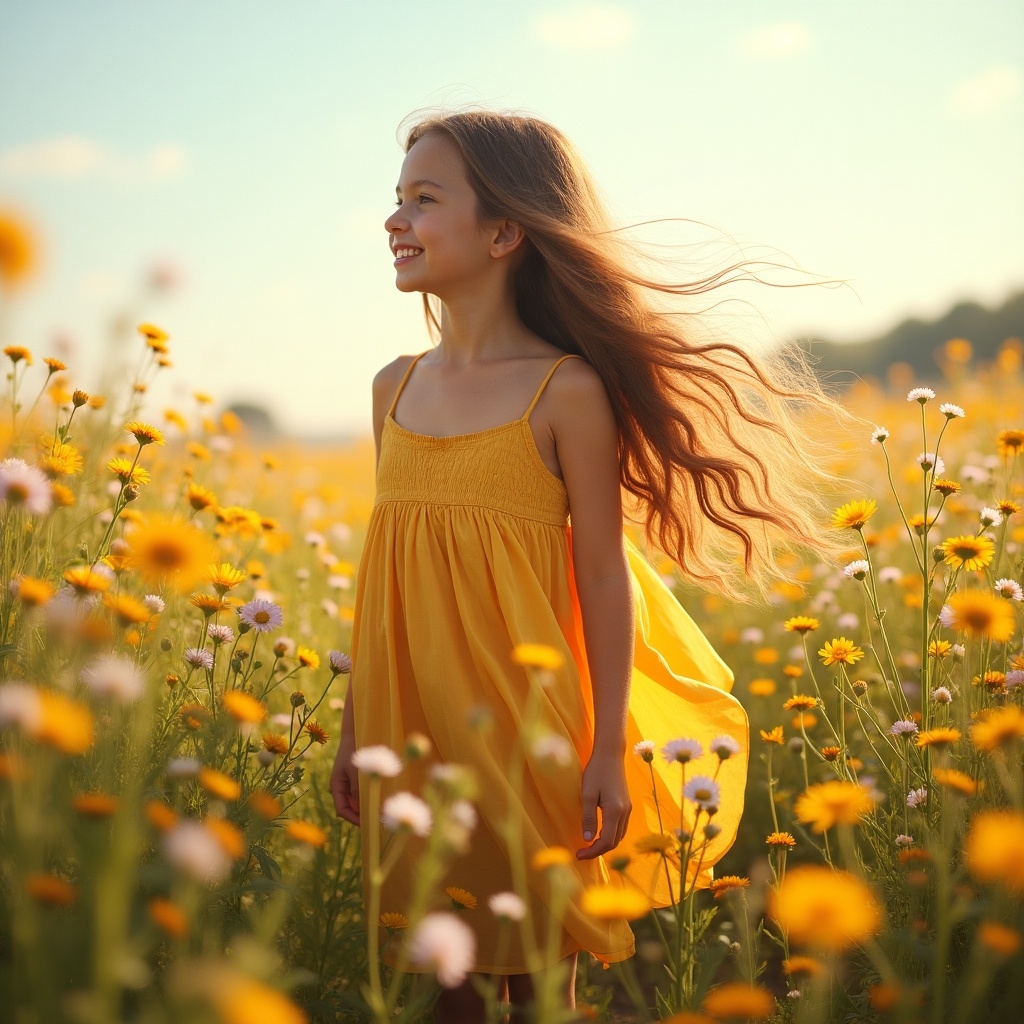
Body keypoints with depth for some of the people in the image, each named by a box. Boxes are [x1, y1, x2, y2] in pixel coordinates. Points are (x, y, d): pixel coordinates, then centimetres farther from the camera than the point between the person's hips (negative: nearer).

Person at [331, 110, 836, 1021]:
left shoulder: (565, 390, -9)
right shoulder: (395, 388, 7)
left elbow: (604, 579, -7)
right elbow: (387, 574, 12)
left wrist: (611, 755, -8)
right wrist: (355, 730, 14)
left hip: (524, 727, -5)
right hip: (411, 724, 5)